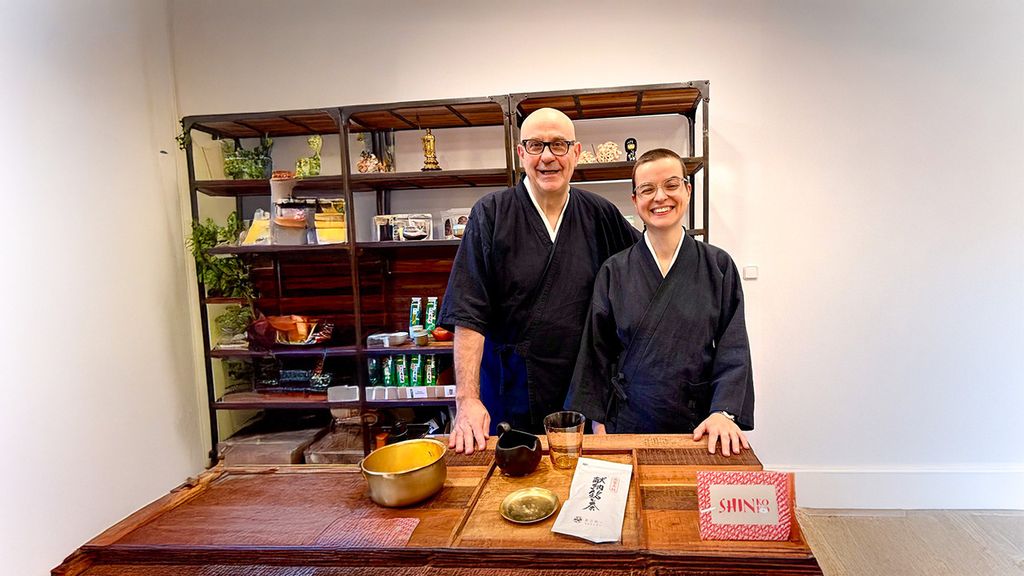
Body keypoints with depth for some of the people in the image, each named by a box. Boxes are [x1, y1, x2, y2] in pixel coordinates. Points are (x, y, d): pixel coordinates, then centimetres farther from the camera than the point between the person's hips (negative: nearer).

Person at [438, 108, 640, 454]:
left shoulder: (599, 215, 2)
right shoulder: (491, 214, -6)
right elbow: (468, 315, -11)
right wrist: (466, 400, -18)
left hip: (581, 389, 3)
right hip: (507, 387, -2)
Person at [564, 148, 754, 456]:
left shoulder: (718, 266, -1)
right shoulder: (614, 271, -1)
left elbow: (733, 349, -4)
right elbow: (597, 353, 2)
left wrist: (723, 412, -16)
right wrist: (598, 422, -2)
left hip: (698, 428, 0)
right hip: (628, 424, 0)